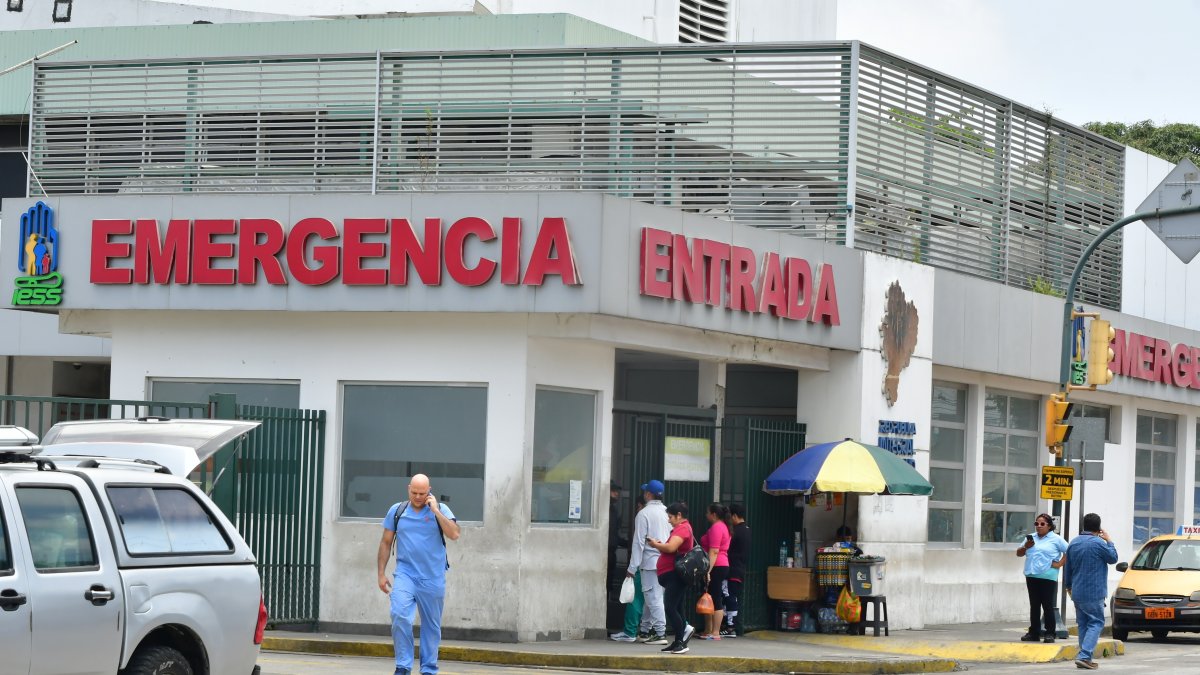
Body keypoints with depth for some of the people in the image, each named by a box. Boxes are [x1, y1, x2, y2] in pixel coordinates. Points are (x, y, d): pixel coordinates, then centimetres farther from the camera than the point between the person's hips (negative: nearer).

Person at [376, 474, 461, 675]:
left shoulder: (440, 510, 2)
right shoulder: (396, 511, 7)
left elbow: (454, 534, -13)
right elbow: (386, 543, 12)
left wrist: (435, 511, -14)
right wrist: (381, 573, 8)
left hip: (433, 578, 0)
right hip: (405, 574, 0)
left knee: (431, 625, 6)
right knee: (400, 616, -20)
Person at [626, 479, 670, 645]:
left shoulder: (644, 514, -10)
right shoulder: (667, 513, 9)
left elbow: (638, 542, -11)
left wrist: (632, 567, -7)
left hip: (650, 562, -7)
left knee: (653, 598, -4)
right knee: (651, 597, 16)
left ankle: (661, 633, -8)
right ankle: (645, 631, 24)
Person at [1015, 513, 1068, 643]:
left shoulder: (1055, 539, 0)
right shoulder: (1031, 538, 17)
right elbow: (1019, 553, 16)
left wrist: (1060, 564, -10)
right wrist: (1026, 547, -3)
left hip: (1047, 577, -6)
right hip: (1032, 576, 6)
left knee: (1047, 606, -6)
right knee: (1034, 606, 9)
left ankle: (1049, 633, -4)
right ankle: (1034, 632, 13)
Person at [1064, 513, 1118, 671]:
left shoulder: (1073, 543, 8)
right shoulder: (1099, 543, -14)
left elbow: (1068, 568, 16)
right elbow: (1113, 558, 1)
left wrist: (1068, 586, 29)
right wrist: (1108, 541, 13)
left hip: (1077, 593, 7)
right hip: (1094, 592, -7)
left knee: (1083, 624, 13)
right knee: (1096, 623, -3)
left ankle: (1085, 658, 12)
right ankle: (1084, 656, -17)